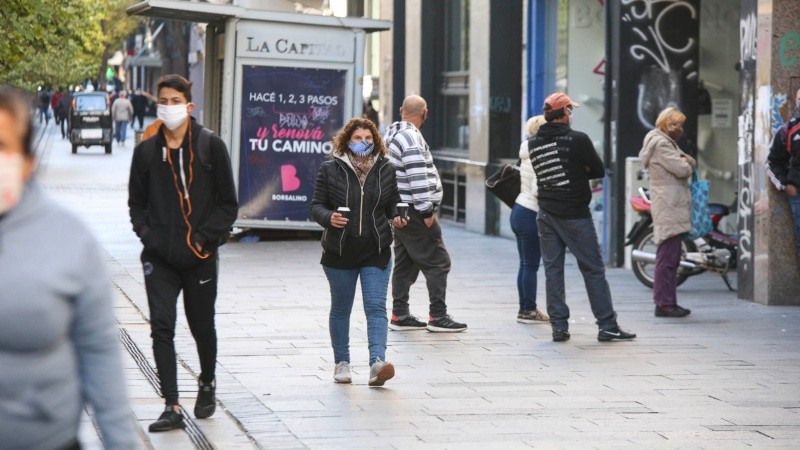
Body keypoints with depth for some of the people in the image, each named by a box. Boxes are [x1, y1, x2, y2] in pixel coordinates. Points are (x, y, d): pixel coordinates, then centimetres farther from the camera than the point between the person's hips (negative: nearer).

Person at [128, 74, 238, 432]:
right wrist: (146, 233, -1)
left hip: (200, 257, -1)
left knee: (202, 327, 12)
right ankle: (172, 406, -8)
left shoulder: (210, 147, -3)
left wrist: (204, 238, -10)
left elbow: (228, 205, 0)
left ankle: (207, 382, 40)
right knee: (161, 328, -9)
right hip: (159, 258, 2)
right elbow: (136, 201, 15)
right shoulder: (146, 151, 5)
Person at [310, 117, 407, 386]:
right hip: (339, 252, -1)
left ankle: (377, 362, -22)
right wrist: (329, 218, -22)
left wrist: (397, 217, -6)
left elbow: (393, 203, 15)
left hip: (376, 252, 1)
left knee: (376, 307, -11)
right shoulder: (330, 170, -2)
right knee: (340, 309, 11)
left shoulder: (385, 170, 5)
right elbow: (316, 205, -1)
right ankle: (341, 362, 24)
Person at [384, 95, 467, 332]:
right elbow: (418, 177, -22)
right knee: (437, 262, -5)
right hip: (413, 211, -10)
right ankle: (438, 317, -6)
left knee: (405, 264, 14)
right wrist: (427, 210, -18)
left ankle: (399, 315, 15)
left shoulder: (391, 135, 15)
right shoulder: (411, 137, -17)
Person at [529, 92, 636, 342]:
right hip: (574, 215, -5)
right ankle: (607, 326, 3)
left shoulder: (534, 143, 4)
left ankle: (559, 327, 6)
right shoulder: (577, 140, -12)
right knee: (593, 270, 1)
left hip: (546, 214, 5)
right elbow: (599, 171, -3)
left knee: (552, 270, 8)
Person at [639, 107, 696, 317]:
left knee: (671, 258, 12)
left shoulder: (667, 142, 22)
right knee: (667, 257, -11)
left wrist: (686, 160, -3)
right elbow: (682, 169, -18)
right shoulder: (660, 144, -11)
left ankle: (668, 302, 15)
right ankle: (664, 303, -11)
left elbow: (691, 164, 18)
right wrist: (686, 163, 3)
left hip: (672, 209, 11)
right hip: (669, 208, -11)